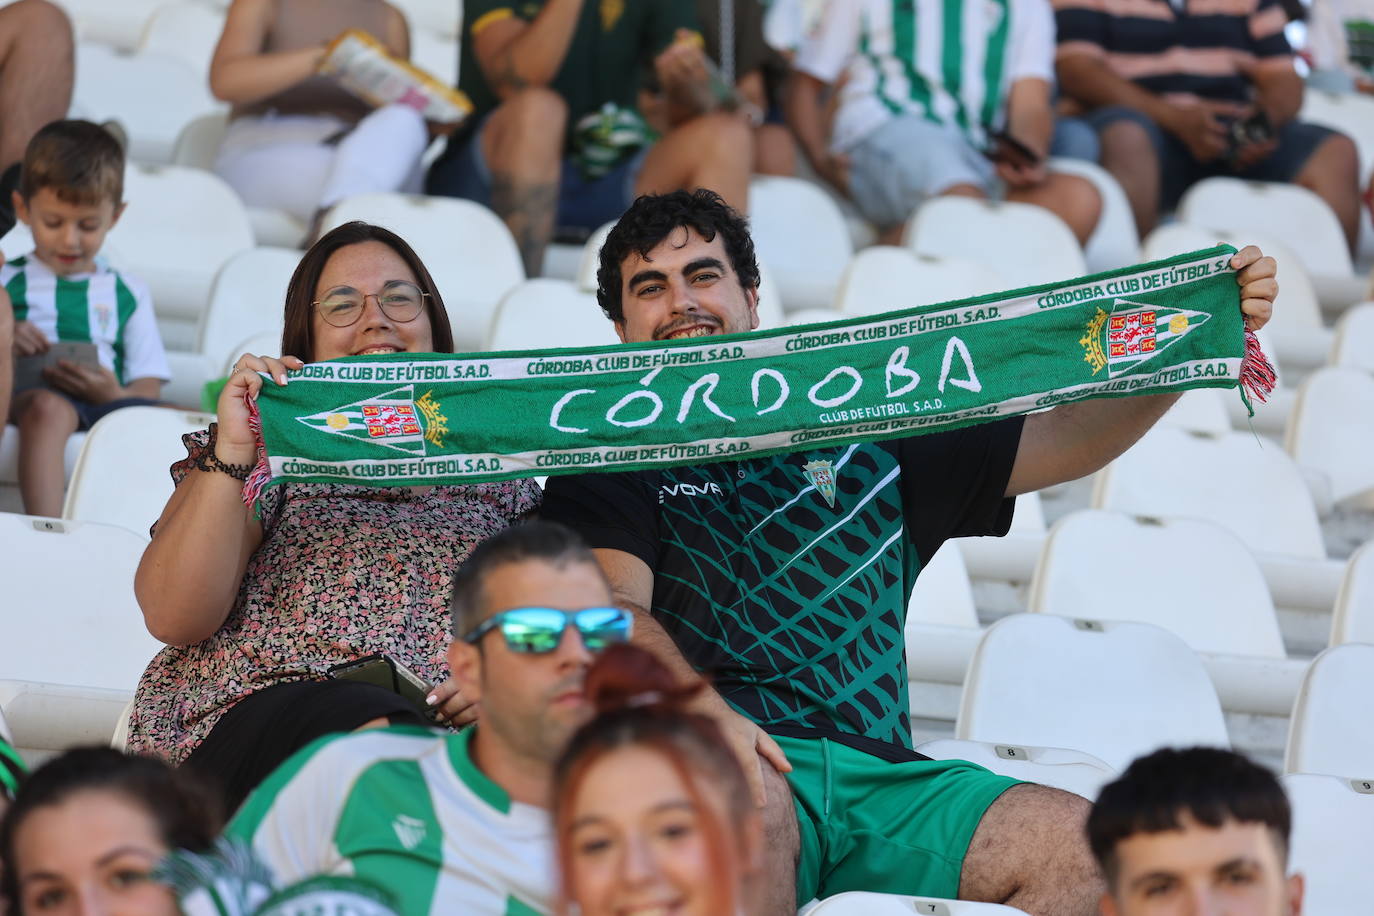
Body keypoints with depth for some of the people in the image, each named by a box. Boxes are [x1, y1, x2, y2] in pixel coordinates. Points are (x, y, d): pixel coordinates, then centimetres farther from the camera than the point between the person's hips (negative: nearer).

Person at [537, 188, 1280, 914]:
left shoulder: (867, 448, 26)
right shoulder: (609, 465, 14)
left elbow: (1067, 438, 24)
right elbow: (613, 610, -4)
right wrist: (702, 712, -25)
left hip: (878, 775, 4)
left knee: (1084, 845, -23)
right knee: (743, 784, -42)